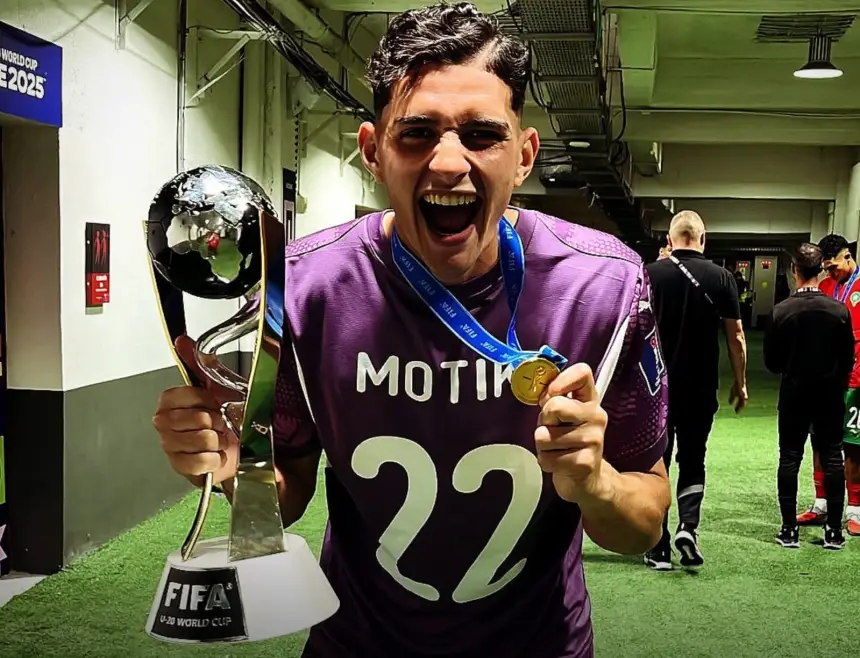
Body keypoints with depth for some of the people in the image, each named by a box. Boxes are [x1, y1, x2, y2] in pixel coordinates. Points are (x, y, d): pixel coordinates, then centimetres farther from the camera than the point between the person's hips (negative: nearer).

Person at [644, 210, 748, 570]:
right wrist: (740, 383, 9)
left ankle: (658, 549, 11)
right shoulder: (721, 277, -3)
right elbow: (736, 337, -1)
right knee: (693, 461, 16)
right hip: (701, 388, 1)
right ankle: (688, 525, -5)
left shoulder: (650, 274, -5)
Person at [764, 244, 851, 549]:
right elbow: (848, 359, -1)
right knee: (832, 458, 8)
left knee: (790, 458, 6)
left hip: (794, 394, -1)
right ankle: (834, 530, 12)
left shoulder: (782, 310, -11)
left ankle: (789, 529, 8)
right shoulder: (839, 310, -9)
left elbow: (771, 361, -5)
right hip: (831, 395, 1)